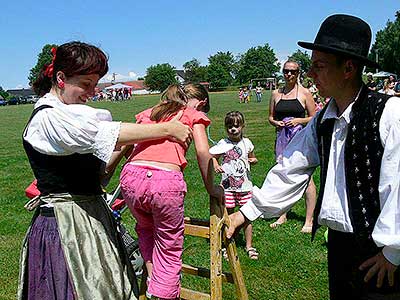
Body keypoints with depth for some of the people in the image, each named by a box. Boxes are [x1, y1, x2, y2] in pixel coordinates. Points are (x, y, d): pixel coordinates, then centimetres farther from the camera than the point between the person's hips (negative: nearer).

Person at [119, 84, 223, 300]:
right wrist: (210, 188, 11)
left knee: (145, 228, 34)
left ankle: (151, 274, 25)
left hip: (130, 177, 5)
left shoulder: (148, 113, 28)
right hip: (165, 181, -4)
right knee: (170, 250, 13)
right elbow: (202, 152, 1)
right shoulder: (193, 114, 16)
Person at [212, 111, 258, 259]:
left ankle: (249, 246, 22)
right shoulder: (223, 144, -3)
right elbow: (212, 157, 6)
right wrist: (216, 166, -14)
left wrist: (253, 160, -6)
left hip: (245, 186, 2)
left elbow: (252, 158, 17)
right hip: (228, 186, -1)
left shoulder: (246, 143, 3)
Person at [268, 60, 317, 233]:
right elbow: (270, 117, 16)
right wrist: (276, 122, -6)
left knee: (306, 178, -5)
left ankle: (309, 220, 5)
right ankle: (282, 215, 25)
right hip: (282, 139, 4)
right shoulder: (276, 94, 10)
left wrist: (299, 120, -15)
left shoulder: (304, 93, 0)